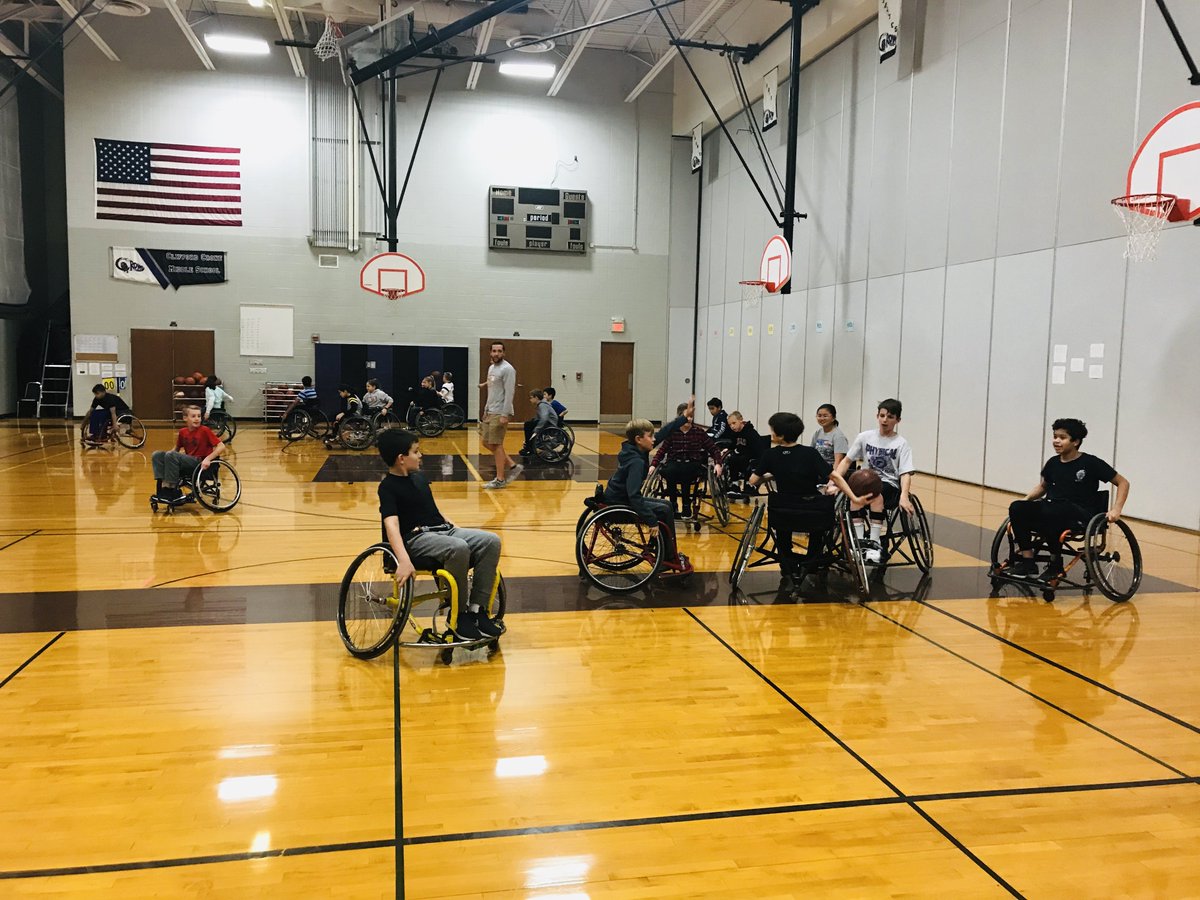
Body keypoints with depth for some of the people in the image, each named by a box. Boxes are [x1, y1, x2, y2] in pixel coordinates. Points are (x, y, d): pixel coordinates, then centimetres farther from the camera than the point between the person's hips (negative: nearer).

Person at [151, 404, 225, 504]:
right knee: (157, 454, -7)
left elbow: (221, 447, -13)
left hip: (199, 464, -7)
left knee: (171, 455, -26)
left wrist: (208, 459, -26)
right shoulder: (183, 432, 9)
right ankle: (163, 488, -17)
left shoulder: (205, 430, -8)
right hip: (187, 462, 7)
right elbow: (177, 449, 20)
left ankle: (172, 491, -20)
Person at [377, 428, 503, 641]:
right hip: (416, 538, -8)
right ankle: (459, 614, -18)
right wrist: (404, 560, -38)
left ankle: (477, 610, -13)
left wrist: (457, 529, 17)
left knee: (491, 541, -14)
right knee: (459, 548, -36)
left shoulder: (420, 477, 17)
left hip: (443, 530, 8)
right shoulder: (388, 487, -9)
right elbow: (391, 525, -24)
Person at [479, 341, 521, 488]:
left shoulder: (507, 369, -13)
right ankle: (513, 466, 18)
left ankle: (500, 479, 5)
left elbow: (509, 393, -18)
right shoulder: (491, 367, 14)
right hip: (489, 411, 9)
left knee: (496, 444, -5)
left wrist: (504, 415, -23)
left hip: (499, 413, -9)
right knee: (487, 442, 10)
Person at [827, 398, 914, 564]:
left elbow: (905, 473, -10)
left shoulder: (901, 444, -1)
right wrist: (835, 483, -7)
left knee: (876, 494, -36)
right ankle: (859, 542, -27)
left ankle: (874, 544, -28)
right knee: (855, 493, -33)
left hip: (890, 485, -2)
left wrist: (904, 496, -29)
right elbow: (847, 461, 8)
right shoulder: (865, 437, 6)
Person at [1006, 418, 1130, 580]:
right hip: (1052, 508, 5)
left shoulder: (1091, 463, -2)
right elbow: (1042, 486, 29)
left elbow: (1123, 483, 2)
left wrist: (1116, 509, -11)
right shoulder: (1052, 463, 12)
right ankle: (1027, 561, -17)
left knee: (1050, 512, -38)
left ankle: (1055, 564, -18)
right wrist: (1026, 499, 10)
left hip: (1080, 515, -5)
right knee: (1016, 508, -23)